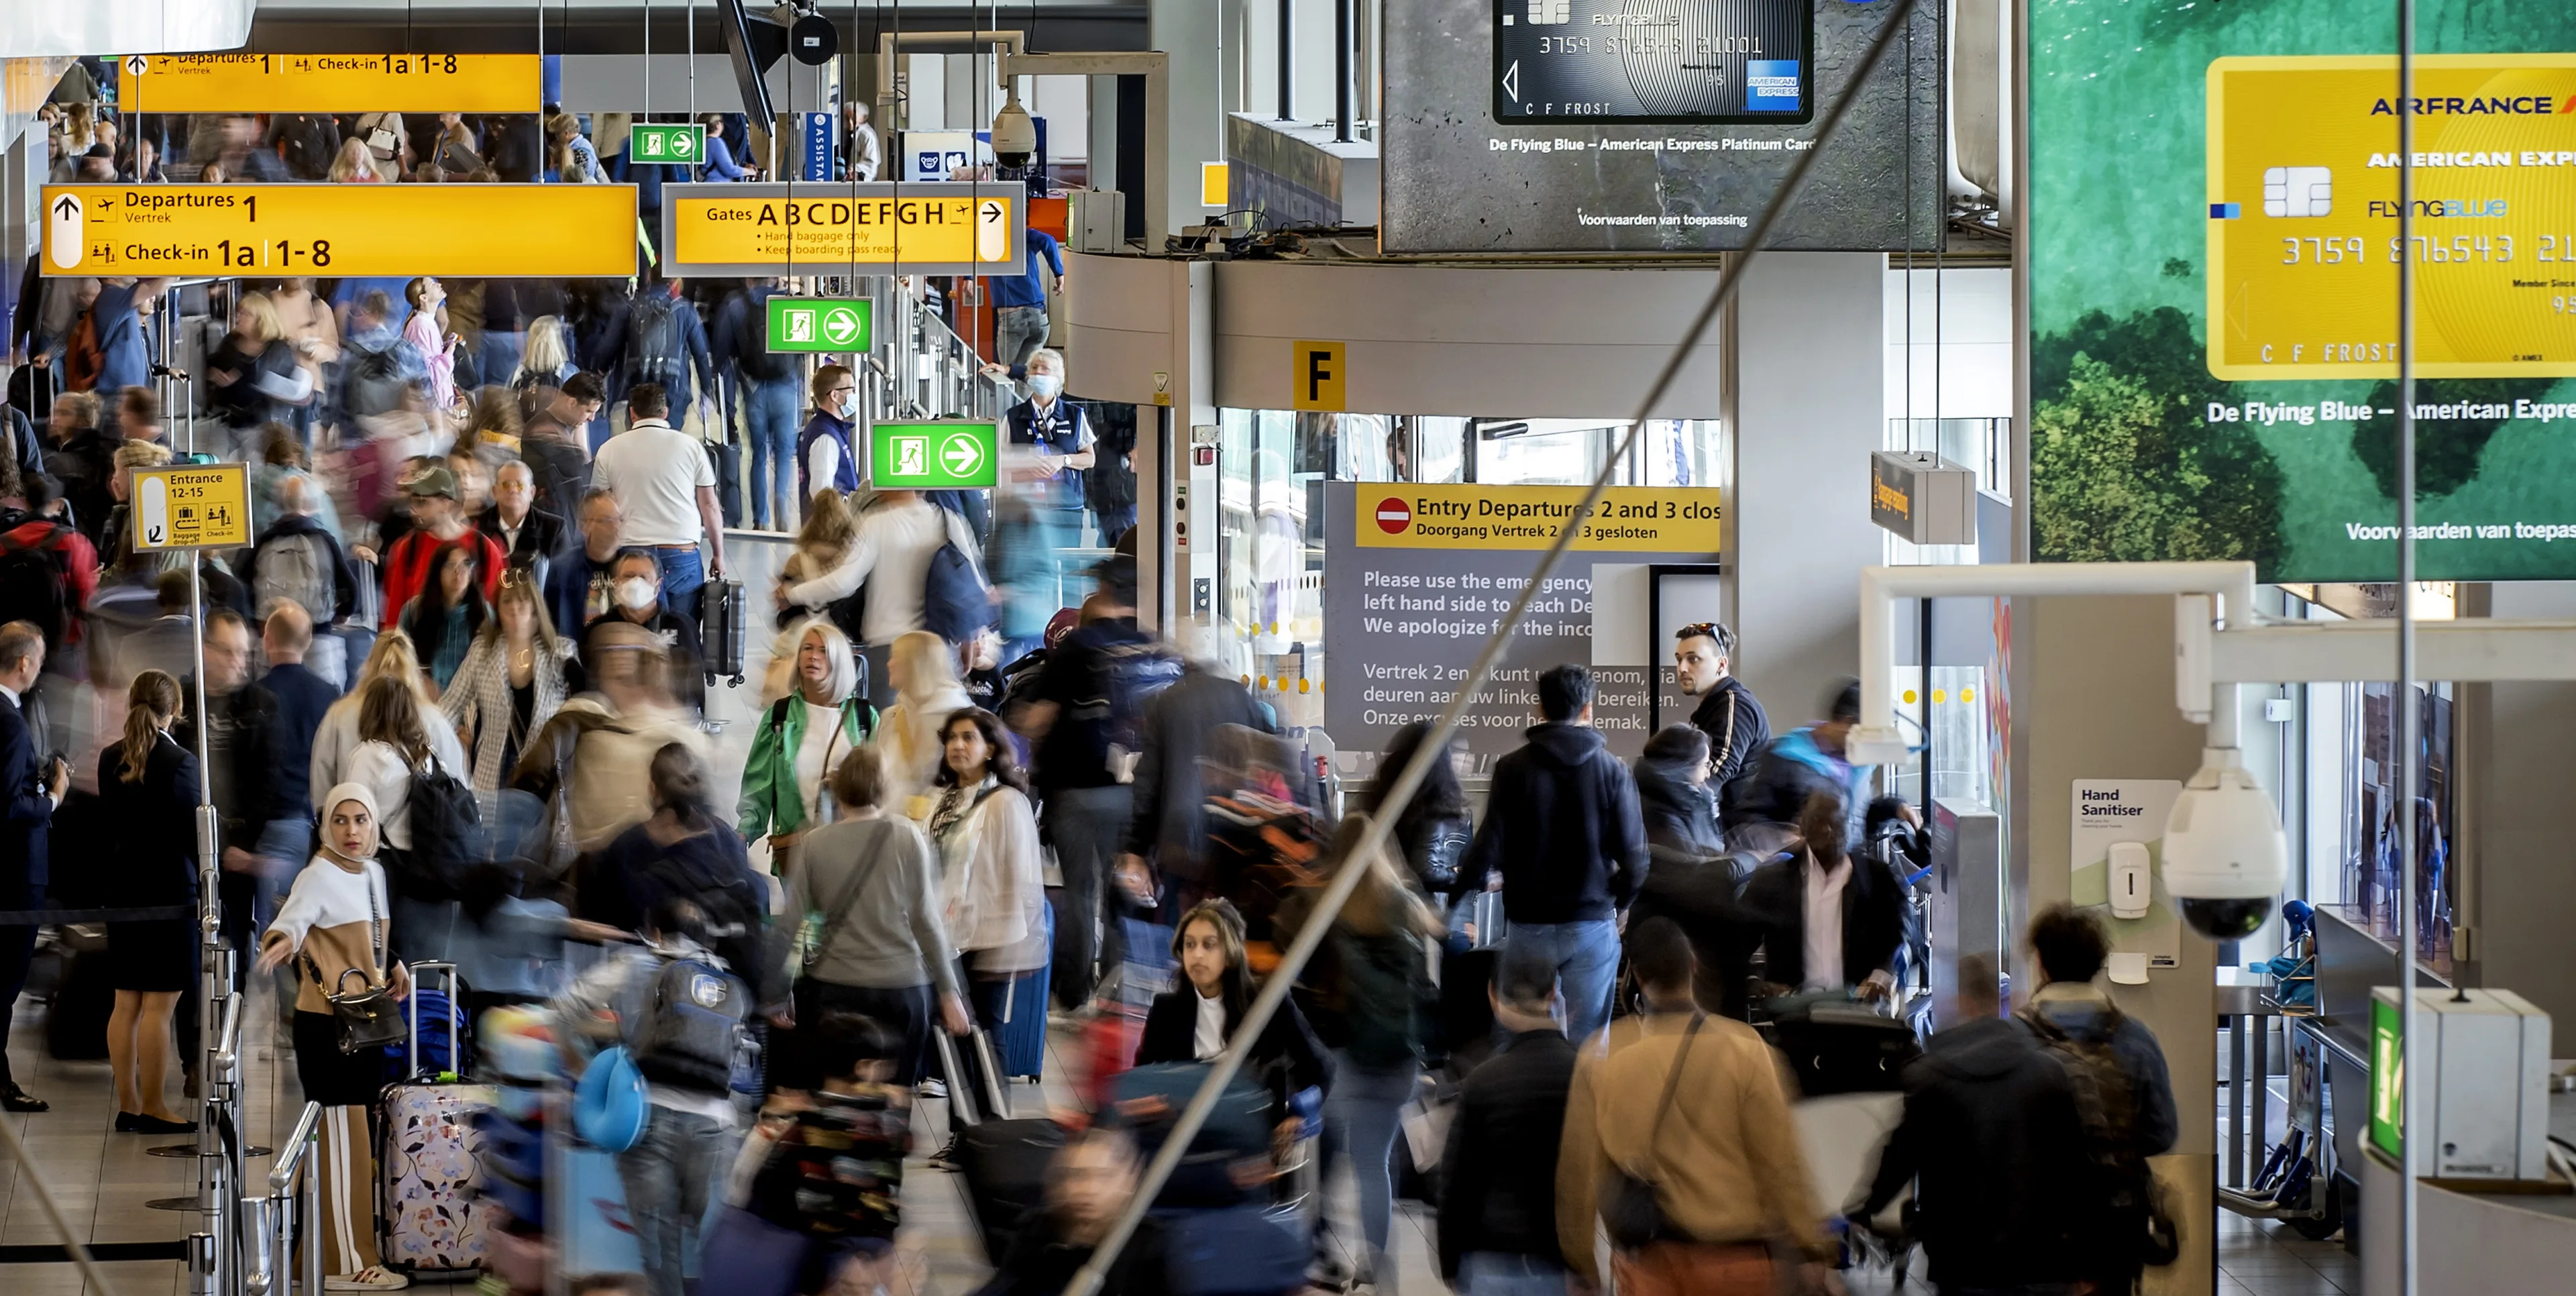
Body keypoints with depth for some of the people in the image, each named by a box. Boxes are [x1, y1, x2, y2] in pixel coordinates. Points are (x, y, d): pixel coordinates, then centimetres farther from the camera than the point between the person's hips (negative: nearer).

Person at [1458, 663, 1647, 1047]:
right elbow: (1634, 854, -6)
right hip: (1592, 925, 0)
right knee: (1586, 1042, 2)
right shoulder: (1612, 771, -4)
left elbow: (1488, 849, -6)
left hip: (1528, 925, 1)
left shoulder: (1512, 770, -4)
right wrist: (1618, 902, 14)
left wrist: (1468, 882, 16)